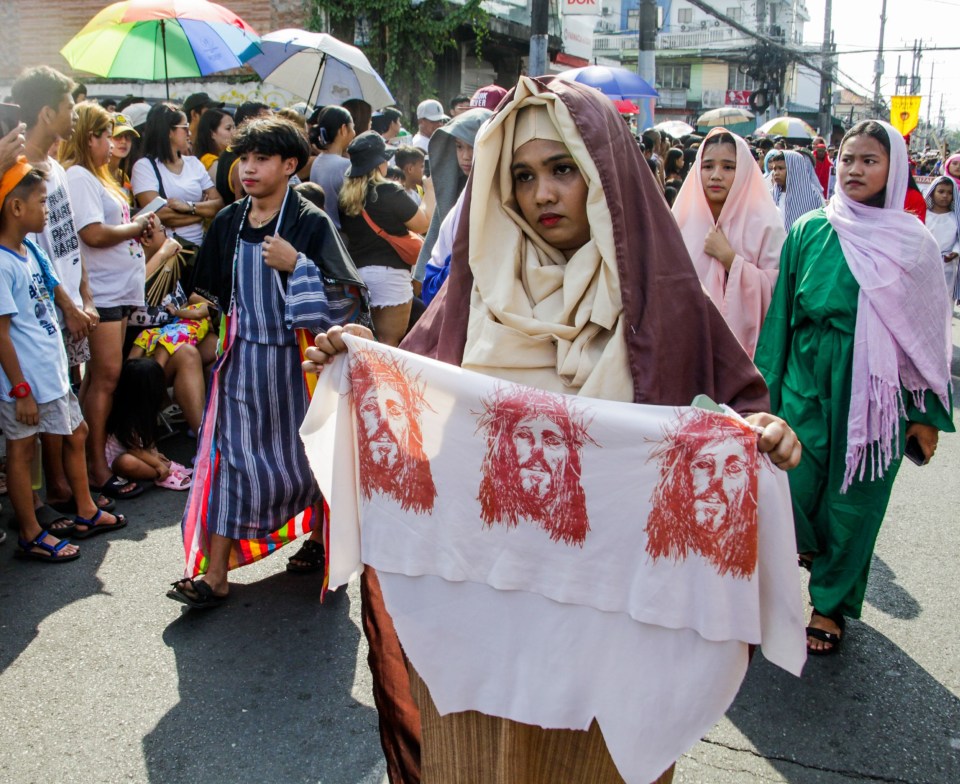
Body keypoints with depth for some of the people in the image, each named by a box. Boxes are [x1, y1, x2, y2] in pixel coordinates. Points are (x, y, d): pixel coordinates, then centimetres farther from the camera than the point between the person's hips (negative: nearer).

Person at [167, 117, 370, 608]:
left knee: (306, 453, 7)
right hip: (242, 359, 5)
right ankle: (215, 574, 18)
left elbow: (348, 297, -17)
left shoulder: (311, 223, -11)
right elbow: (210, 292, 20)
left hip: (293, 359, -5)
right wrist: (212, 330, 16)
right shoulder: (228, 223, 6)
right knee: (230, 454, 6)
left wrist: (296, 264, -24)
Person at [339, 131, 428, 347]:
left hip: (356, 271, 7)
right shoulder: (390, 192, -13)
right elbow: (423, 224, -7)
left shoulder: (345, 196, 5)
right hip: (389, 274, -6)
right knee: (389, 345, -1)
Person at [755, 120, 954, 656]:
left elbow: (929, 332, 3)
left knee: (853, 501, 7)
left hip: (875, 390, -1)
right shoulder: (810, 231, 2)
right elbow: (781, 311, 5)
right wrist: (768, 385, 2)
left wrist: (927, 414, 1)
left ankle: (832, 602, 29)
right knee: (791, 489, -3)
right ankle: (805, 547, 33)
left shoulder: (915, 244, 0)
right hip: (808, 379, 1)